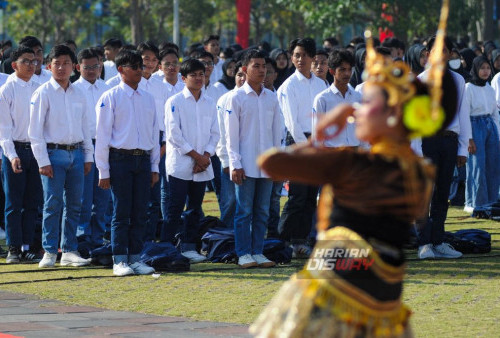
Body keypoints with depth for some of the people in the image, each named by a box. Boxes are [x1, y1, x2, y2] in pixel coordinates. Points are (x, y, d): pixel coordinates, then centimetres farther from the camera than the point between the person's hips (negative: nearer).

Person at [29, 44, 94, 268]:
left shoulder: (78, 95, 11)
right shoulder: (43, 93, -4)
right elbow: (35, 130, -6)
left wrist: (88, 156, 12)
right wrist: (43, 161, -11)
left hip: (76, 153, 5)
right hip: (54, 153, -5)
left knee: (74, 205, 6)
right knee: (53, 205, -5)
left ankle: (69, 251, 12)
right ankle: (49, 252, 1)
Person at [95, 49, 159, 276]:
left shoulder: (147, 99, 13)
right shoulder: (110, 98, -2)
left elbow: (154, 133, 17)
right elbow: (103, 134, -3)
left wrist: (154, 167, 12)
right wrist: (103, 171, -7)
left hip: (143, 159, 5)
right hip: (120, 158, -5)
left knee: (140, 213, 5)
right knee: (121, 213, -3)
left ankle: (135, 258, 12)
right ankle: (119, 260, 2)